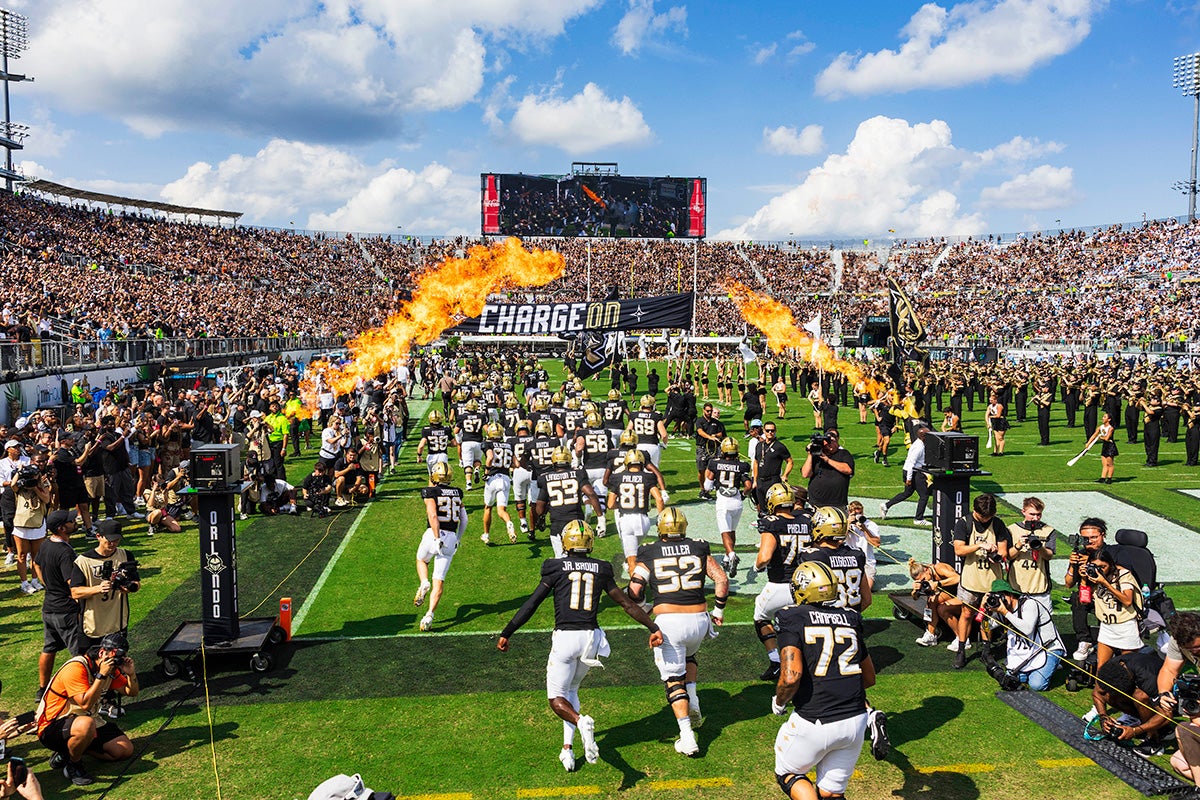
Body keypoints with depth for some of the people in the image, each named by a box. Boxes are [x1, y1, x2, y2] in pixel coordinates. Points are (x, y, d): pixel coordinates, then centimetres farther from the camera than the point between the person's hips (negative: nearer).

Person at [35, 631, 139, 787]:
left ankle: (67, 752, 9)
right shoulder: (76, 668, -24)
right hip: (52, 727, -8)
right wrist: (101, 676, -34)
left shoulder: (110, 669, 1)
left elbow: (132, 693, 8)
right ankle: (73, 765, -12)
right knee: (86, 724, -41)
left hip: (88, 720, 8)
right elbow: (86, 704, -33)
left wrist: (131, 674, -11)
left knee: (125, 750, -3)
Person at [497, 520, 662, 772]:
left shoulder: (556, 568, 0)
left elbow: (531, 605, -3)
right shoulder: (601, 569, 8)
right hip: (592, 637, 4)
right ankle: (568, 747, 14)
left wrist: (506, 634, 4)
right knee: (571, 689, 24)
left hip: (565, 637, -4)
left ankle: (581, 721, -22)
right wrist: (653, 627, 18)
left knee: (556, 698, 9)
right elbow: (627, 604, 10)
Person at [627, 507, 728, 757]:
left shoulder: (649, 553, 2)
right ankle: (693, 703, 14)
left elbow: (635, 590, -4)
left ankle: (687, 737, -3)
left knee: (674, 679, 7)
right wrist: (718, 610, 15)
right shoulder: (699, 548, 7)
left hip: (667, 621, -3)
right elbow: (722, 579, 3)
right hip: (699, 619, 3)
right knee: (689, 656, 34)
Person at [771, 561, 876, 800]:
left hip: (814, 722, -5)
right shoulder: (850, 620, 10)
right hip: (855, 720, 5)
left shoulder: (793, 619, -6)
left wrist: (779, 702, 1)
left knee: (788, 774, 19)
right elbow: (869, 678, 18)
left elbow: (791, 675, -18)